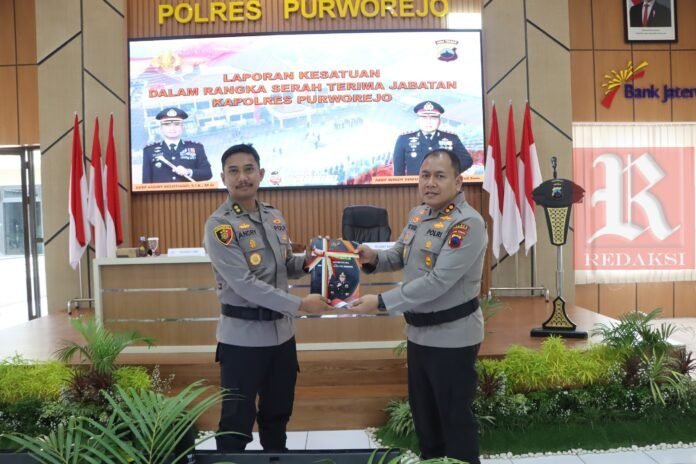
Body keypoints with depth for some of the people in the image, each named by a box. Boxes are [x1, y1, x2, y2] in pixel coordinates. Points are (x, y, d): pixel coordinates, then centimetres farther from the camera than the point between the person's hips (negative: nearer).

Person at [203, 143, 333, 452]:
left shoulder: (275, 217, 7)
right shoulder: (219, 225, -14)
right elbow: (244, 284, -21)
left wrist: (308, 262, -5)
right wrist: (299, 305, -23)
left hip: (281, 330, 6)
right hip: (243, 336, -6)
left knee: (278, 413, 21)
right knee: (238, 418, 7)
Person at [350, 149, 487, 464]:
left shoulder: (467, 223, -22)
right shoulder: (417, 214, 5)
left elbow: (437, 282, -28)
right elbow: (400, 255, 17)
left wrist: (381, 302, -27)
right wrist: (373, 257, -7)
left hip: (452, 336, -8)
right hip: (419, 332, 8)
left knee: (455, 417, 7)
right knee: (422, 412, 23)